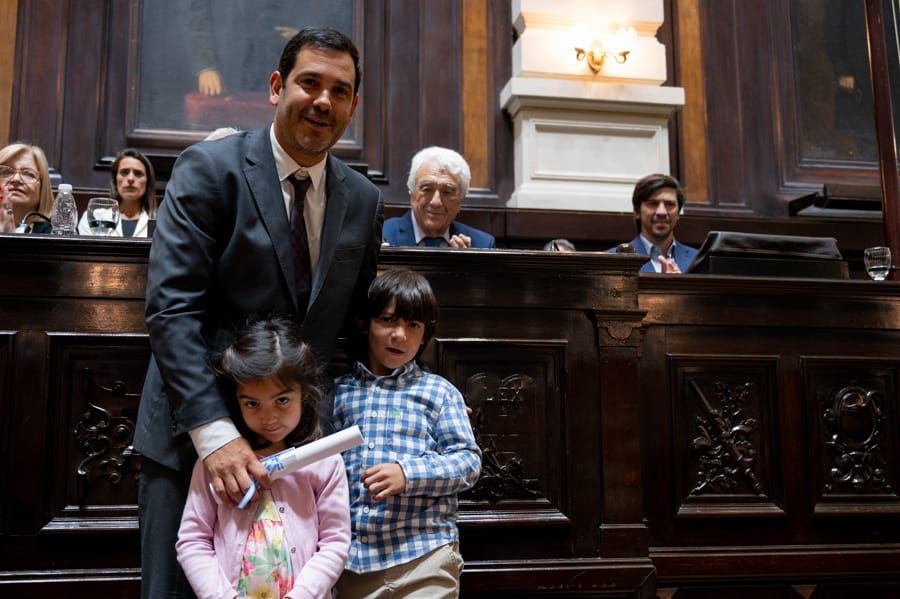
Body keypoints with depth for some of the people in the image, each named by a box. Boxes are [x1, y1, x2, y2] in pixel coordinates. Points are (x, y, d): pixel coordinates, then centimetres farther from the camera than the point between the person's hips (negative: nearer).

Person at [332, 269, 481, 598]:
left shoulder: (439, 392, 3)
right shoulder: (338, 390, 9)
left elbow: (468, 461, -2)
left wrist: (408, 473, -16)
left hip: (423, 552, -2)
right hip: (350, 555, 2)